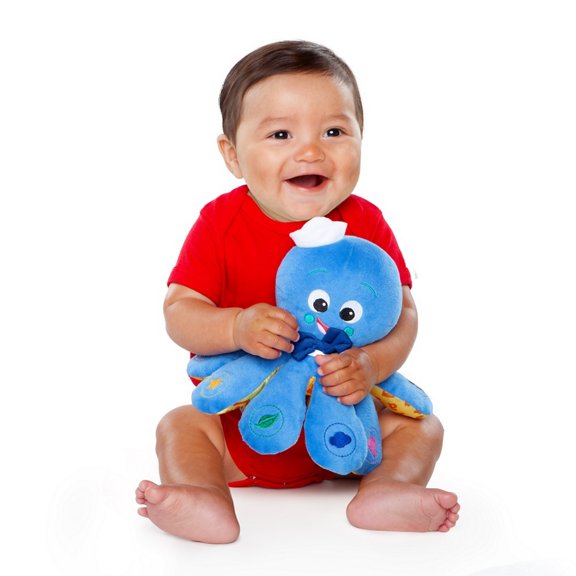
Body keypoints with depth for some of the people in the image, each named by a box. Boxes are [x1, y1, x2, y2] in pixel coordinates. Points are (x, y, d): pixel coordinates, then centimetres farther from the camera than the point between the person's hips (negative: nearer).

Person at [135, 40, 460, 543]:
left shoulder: (367, 225, -8)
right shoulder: (220, 224, -10)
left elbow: (403, 315, -11)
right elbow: (178, 313, -14)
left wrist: (371, 364, -32)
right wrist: (236, 328, -34)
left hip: (343, 410, 1)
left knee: (421, 427, -12)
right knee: (178, 427, -18)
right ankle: (209, 503, -37)